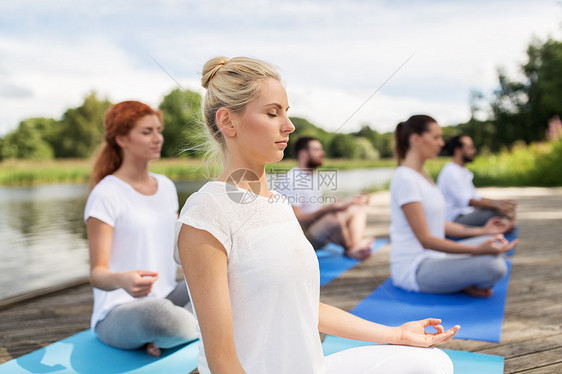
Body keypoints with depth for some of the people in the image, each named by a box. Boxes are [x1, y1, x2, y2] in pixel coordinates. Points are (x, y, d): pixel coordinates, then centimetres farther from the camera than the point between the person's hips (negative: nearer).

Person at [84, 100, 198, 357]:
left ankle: (164, 338, -8)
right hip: (118, 314, -6)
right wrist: (121, 280, -37)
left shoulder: (165, 186, 9)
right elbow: (97, 273, -15)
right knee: (157, 313, -39)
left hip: (167, 299, 7)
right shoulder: (106, 195, -12)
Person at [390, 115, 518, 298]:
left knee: (496, 241, 14)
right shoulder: (404, 178, -19)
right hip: (412, 268, -10)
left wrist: (481, 231, 14)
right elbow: (425, 240, -22)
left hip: (433, 255, 10)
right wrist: (477, 250, -27)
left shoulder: (422, 175, 12)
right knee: (494, 266, -25)